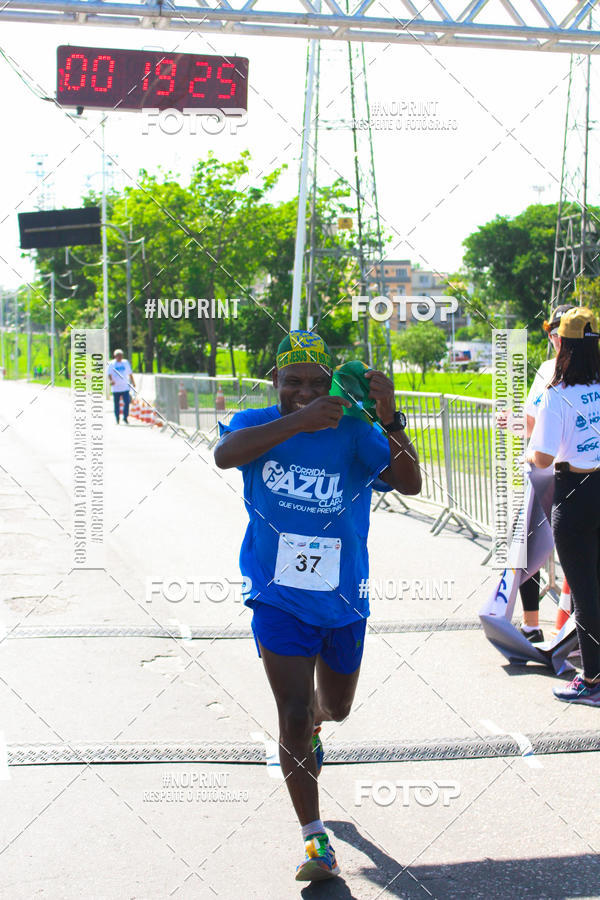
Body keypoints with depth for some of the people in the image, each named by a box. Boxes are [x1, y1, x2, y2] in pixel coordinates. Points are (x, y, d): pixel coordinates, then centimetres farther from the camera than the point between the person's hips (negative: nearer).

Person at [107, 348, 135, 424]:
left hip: (125, 387, 1)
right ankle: (117, 419, 15)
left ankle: (125, 417, 3)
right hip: (115, 387, -1)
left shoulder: (126, 363, 9)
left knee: (127, 402, -11)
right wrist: (111, 380, -24)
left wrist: (133, 382, 19)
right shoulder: (111, 364, 1)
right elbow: (109, 374, -5)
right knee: (116, 404, 4)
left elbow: (130, 373, 17)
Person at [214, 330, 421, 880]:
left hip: (343, 601, 2)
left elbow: (410, 484, -23)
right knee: (293, 714, -8)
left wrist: (391, 422, -40)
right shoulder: (257, 424, -8)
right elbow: (225, 455, -32)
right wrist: (297, 422, -42)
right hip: (279, 601, -2)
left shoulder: (354, 433, -10)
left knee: (336, 708, 22)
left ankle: (310, 730, 61)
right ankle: (316, 840, 6)